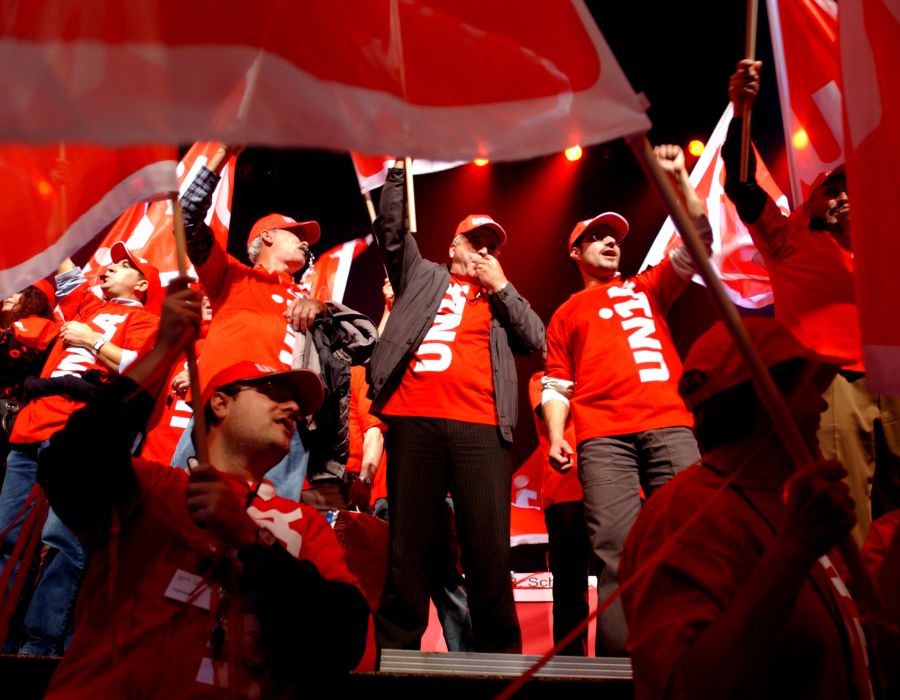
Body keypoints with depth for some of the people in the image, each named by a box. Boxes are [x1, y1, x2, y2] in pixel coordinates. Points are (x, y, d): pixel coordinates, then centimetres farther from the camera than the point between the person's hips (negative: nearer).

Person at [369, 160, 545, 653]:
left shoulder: (500, 298, 26)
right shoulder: (422, 276, 22)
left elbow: (536, 340, 12)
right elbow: (390, 229, 14)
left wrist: (501, 285, 10)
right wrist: (399, 169, 10)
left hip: (481, 426, 1)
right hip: (414, 420, 0)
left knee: (489, 547, -5)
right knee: (408, 542, 2)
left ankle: (498, 653, 2)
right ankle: (397, 648, 9)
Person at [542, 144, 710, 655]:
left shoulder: (648, 288, 28)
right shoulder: (566, 315, 24)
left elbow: (699, 239, 17)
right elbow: (557, 384, 16)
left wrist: (680, 178, 9)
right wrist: (556, 437, 0)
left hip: (669, 425, 1)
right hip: (602, 436, -1)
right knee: (616, 550, -11)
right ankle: (620, 660, -10)